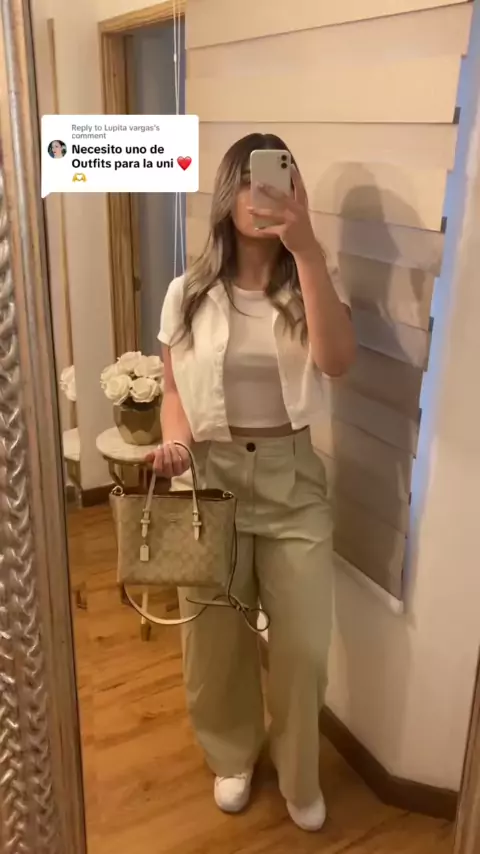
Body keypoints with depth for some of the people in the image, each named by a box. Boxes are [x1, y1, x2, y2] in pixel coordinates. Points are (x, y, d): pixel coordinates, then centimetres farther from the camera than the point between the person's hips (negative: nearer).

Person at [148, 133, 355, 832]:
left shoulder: (311, 286, -2)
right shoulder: (189, 293, -1)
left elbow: (336, 360, -23)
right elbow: (175, 390, 5)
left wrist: (305, 247, -28)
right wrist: (175, 441, -17)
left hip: (293, 482, 0)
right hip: (211, 480, 1)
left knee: (303, 644, 6)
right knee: (217, 639, 14)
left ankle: (300, 777, 35)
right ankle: (232, 757, 43)